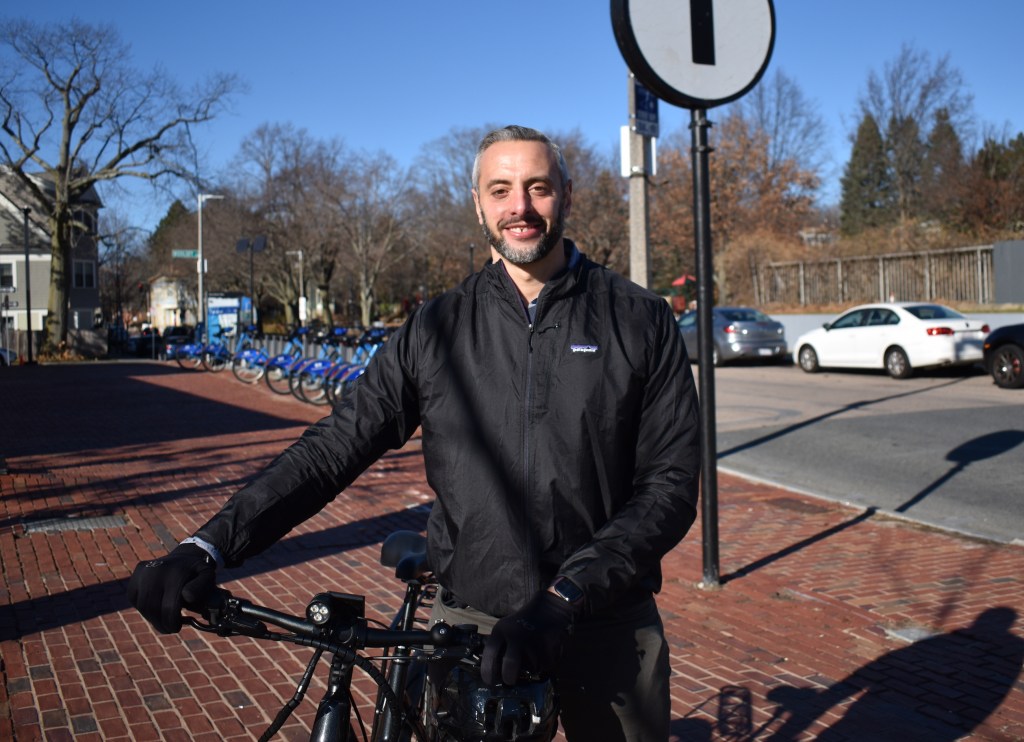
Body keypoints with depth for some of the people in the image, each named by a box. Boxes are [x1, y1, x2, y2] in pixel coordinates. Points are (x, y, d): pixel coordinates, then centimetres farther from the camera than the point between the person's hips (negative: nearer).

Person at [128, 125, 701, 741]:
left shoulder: (641, 320, -3)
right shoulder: (438, 328, 1)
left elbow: (671, 483, -7)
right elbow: (334, 448, -2)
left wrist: (567, 597, -19)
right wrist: (209, 547, -14)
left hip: (608, 631, 0)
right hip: (472, 627, 1)